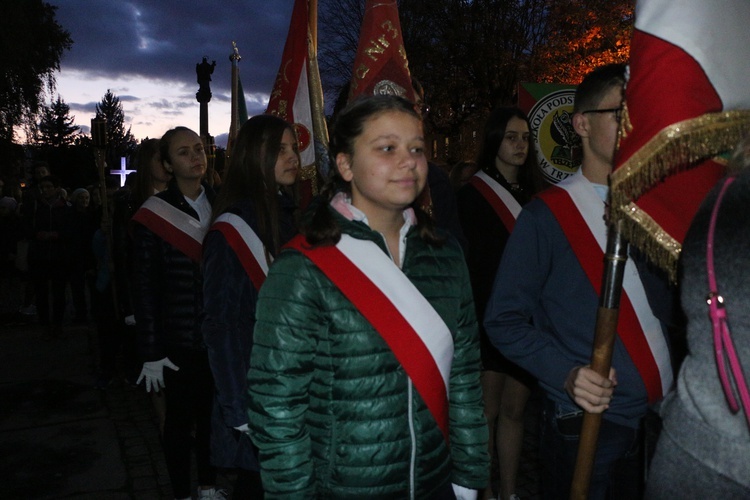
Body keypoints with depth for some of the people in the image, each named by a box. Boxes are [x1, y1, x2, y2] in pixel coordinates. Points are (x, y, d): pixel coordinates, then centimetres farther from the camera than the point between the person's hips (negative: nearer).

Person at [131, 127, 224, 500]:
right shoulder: (153, 216, -7)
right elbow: (144, 288, -6)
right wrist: (150, 354, -8)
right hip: (179, 343, -3)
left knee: (213, 414, 15)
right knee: (180, 419, 9)